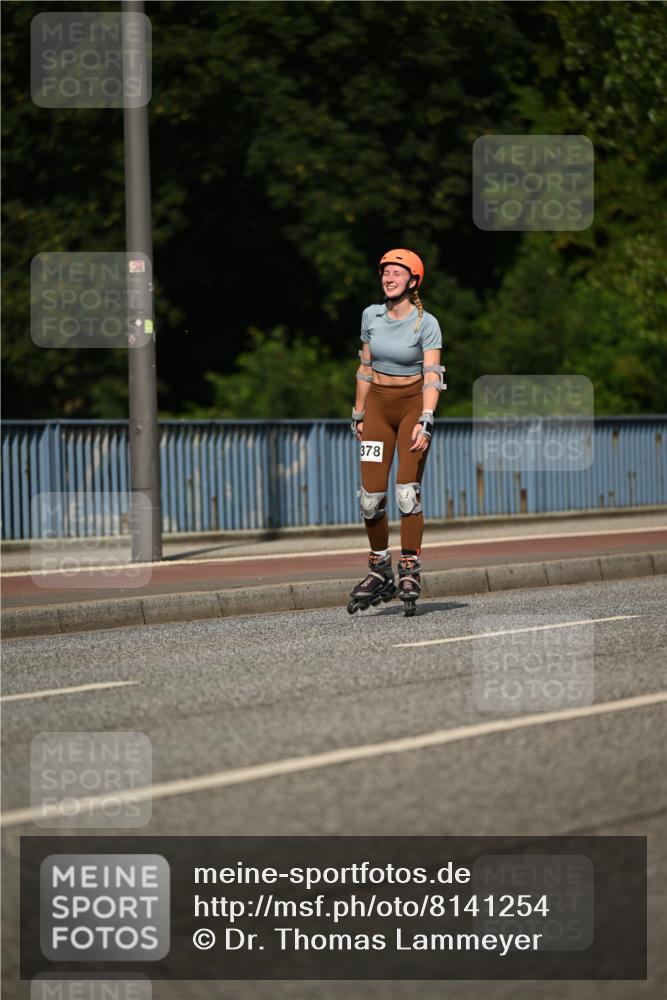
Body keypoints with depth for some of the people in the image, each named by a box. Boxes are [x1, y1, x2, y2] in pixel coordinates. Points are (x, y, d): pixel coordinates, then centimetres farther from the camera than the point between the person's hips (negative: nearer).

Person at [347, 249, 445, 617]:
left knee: (408, 491, -13)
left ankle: (410, 571, -6)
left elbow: (432, 376, -17)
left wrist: (425, 421, -29)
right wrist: (358, 415, 13)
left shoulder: (426, 323, -10)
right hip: (378, 404, 4)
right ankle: (379, 571, 8)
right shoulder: (371, 316, 3)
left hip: (413, 404, -4)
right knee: (371, 495, -4)